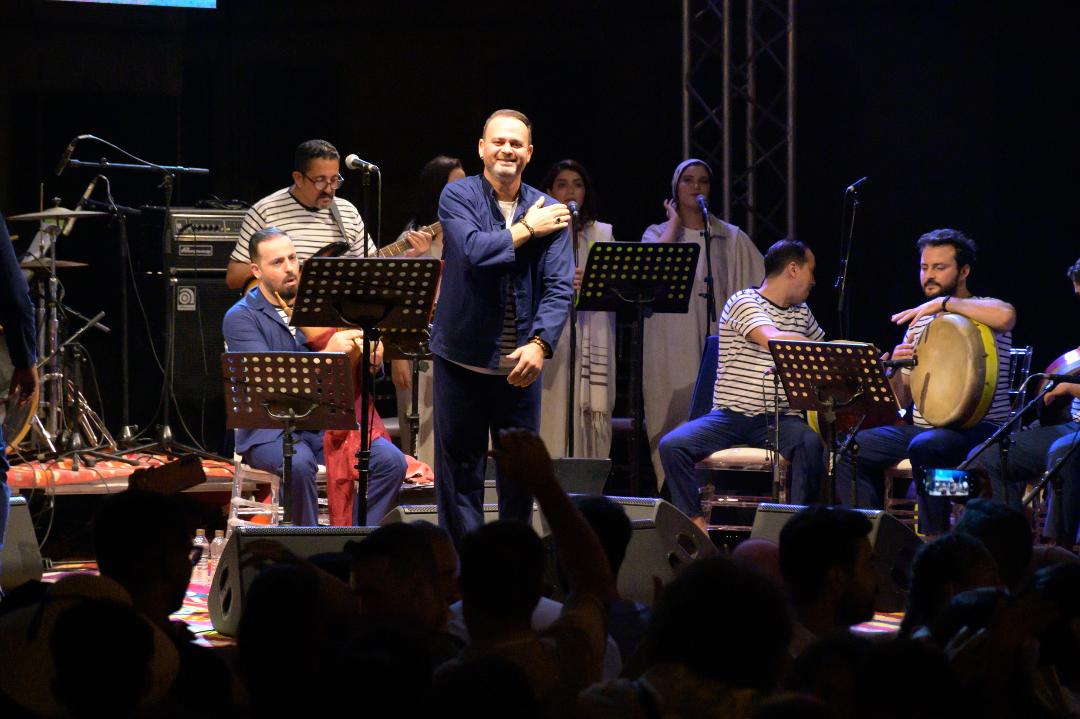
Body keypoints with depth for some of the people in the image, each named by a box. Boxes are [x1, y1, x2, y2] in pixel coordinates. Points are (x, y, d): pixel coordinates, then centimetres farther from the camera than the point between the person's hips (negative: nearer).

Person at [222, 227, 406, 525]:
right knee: (299, 464, -37)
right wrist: (328, 354, -28)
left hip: (327, 423, 5)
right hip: (271, 430, -5)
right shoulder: (240, 318, -1)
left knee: (390, 460, -19)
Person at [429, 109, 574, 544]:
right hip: (463, 357, -2)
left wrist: (540, 344, -19)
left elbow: (559, 287, -5)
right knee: (460, 469, 3)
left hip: (520, 364, 2)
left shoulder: (548, 212, 4)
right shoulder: (458, 196, -1)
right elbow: (473, 251, -20)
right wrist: (525, 230, -10)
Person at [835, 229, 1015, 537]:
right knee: (850, 451, -4)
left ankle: (935, 537, -25)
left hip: (977, 428, -7)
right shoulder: (920, 322, 17)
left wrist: (944, 302, -22)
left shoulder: (982, 312, -1)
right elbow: (902, 399, 16)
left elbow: (1005, 316, -30)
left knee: (925, 446, -36)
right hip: (922, 427, 7)